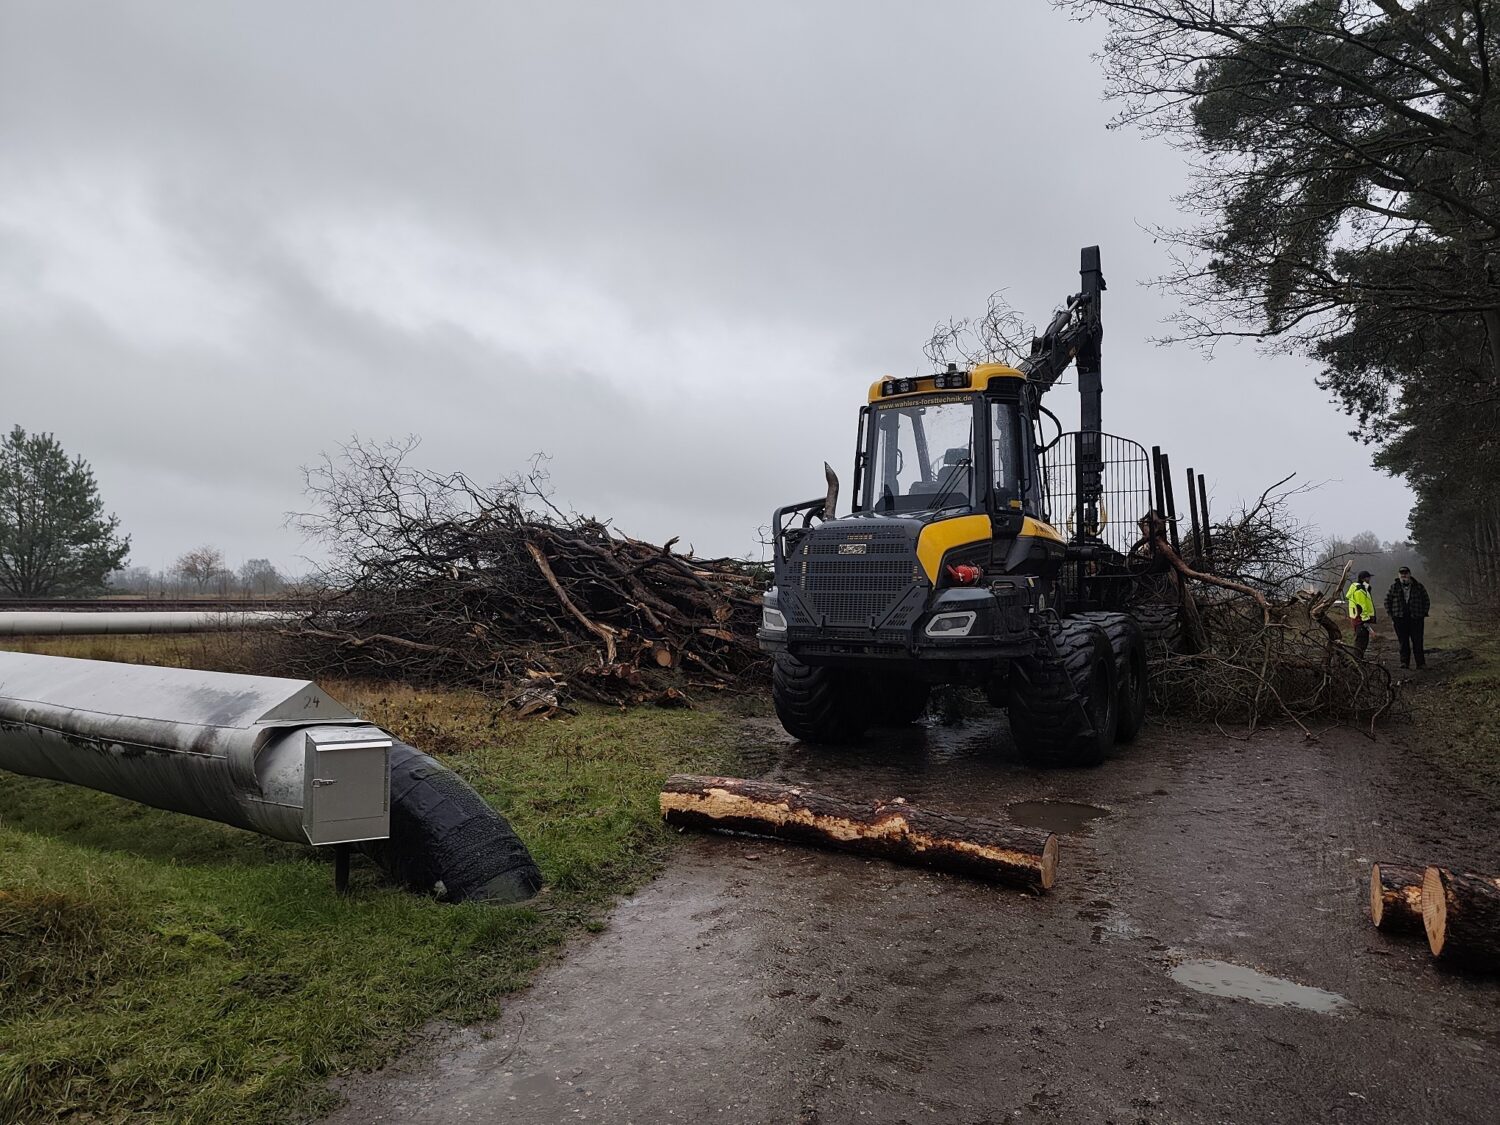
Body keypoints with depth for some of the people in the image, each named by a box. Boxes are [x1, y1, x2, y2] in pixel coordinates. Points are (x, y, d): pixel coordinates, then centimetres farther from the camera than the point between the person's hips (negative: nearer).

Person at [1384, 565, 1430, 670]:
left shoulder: (1419, 587, 5)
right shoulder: (1394, 587, 6)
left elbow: (1426, 601, 13)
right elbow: (1387, 601, 12)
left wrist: (1424, 615, 6)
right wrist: (1391, 617, 6)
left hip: (1416, 619, 0)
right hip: (1400, 619, 1)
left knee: (1417, 642, -3)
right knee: (1403, 642, 1)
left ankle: (1421, 663, 2)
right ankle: (1404, 662, 5)